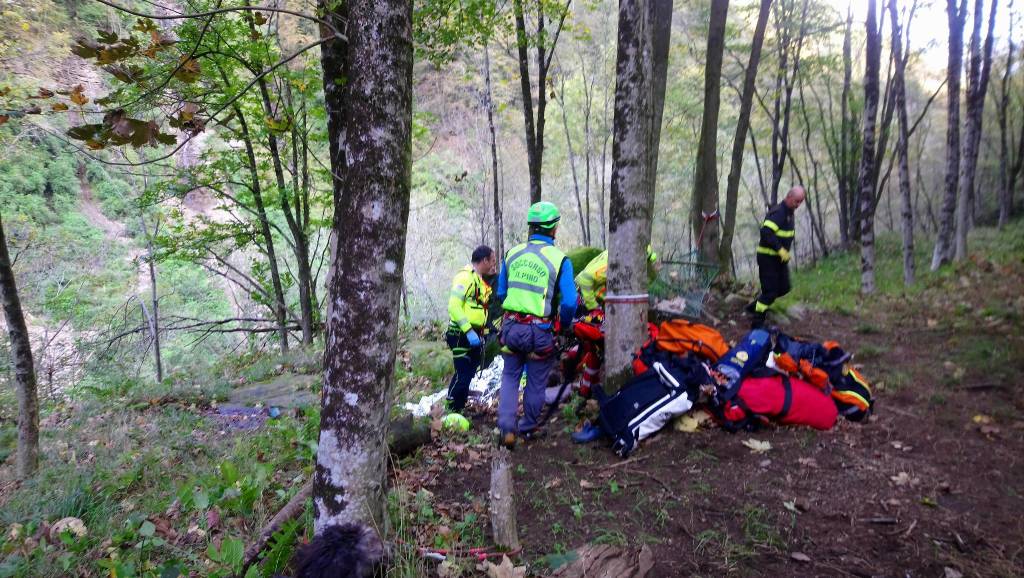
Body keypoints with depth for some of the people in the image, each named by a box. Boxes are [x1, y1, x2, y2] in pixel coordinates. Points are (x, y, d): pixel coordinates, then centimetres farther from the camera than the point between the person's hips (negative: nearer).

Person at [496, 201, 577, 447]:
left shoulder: (512, 253, 3)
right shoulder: (560, 260, -10)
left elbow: (501, 292, 11)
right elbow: (569, 302, -14)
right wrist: (566, 326, 5)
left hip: (511, 327, 3)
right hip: (540, 332, -3)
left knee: (510, 376, 18)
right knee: (536, 382, 14)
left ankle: (507, 427, 7)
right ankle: (528, 428, 30)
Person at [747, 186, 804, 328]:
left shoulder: (789, 212, 12)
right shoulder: (778, 212, -20)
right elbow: (766, 232, -31)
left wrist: (785, 250, 12)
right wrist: (780, 249, -29)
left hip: (780, 258, 10)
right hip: (768, 258, -10)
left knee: (784, 288, 14)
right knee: (770, 291, -7)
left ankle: (755, 306, 27)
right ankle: (756, 324, 3)